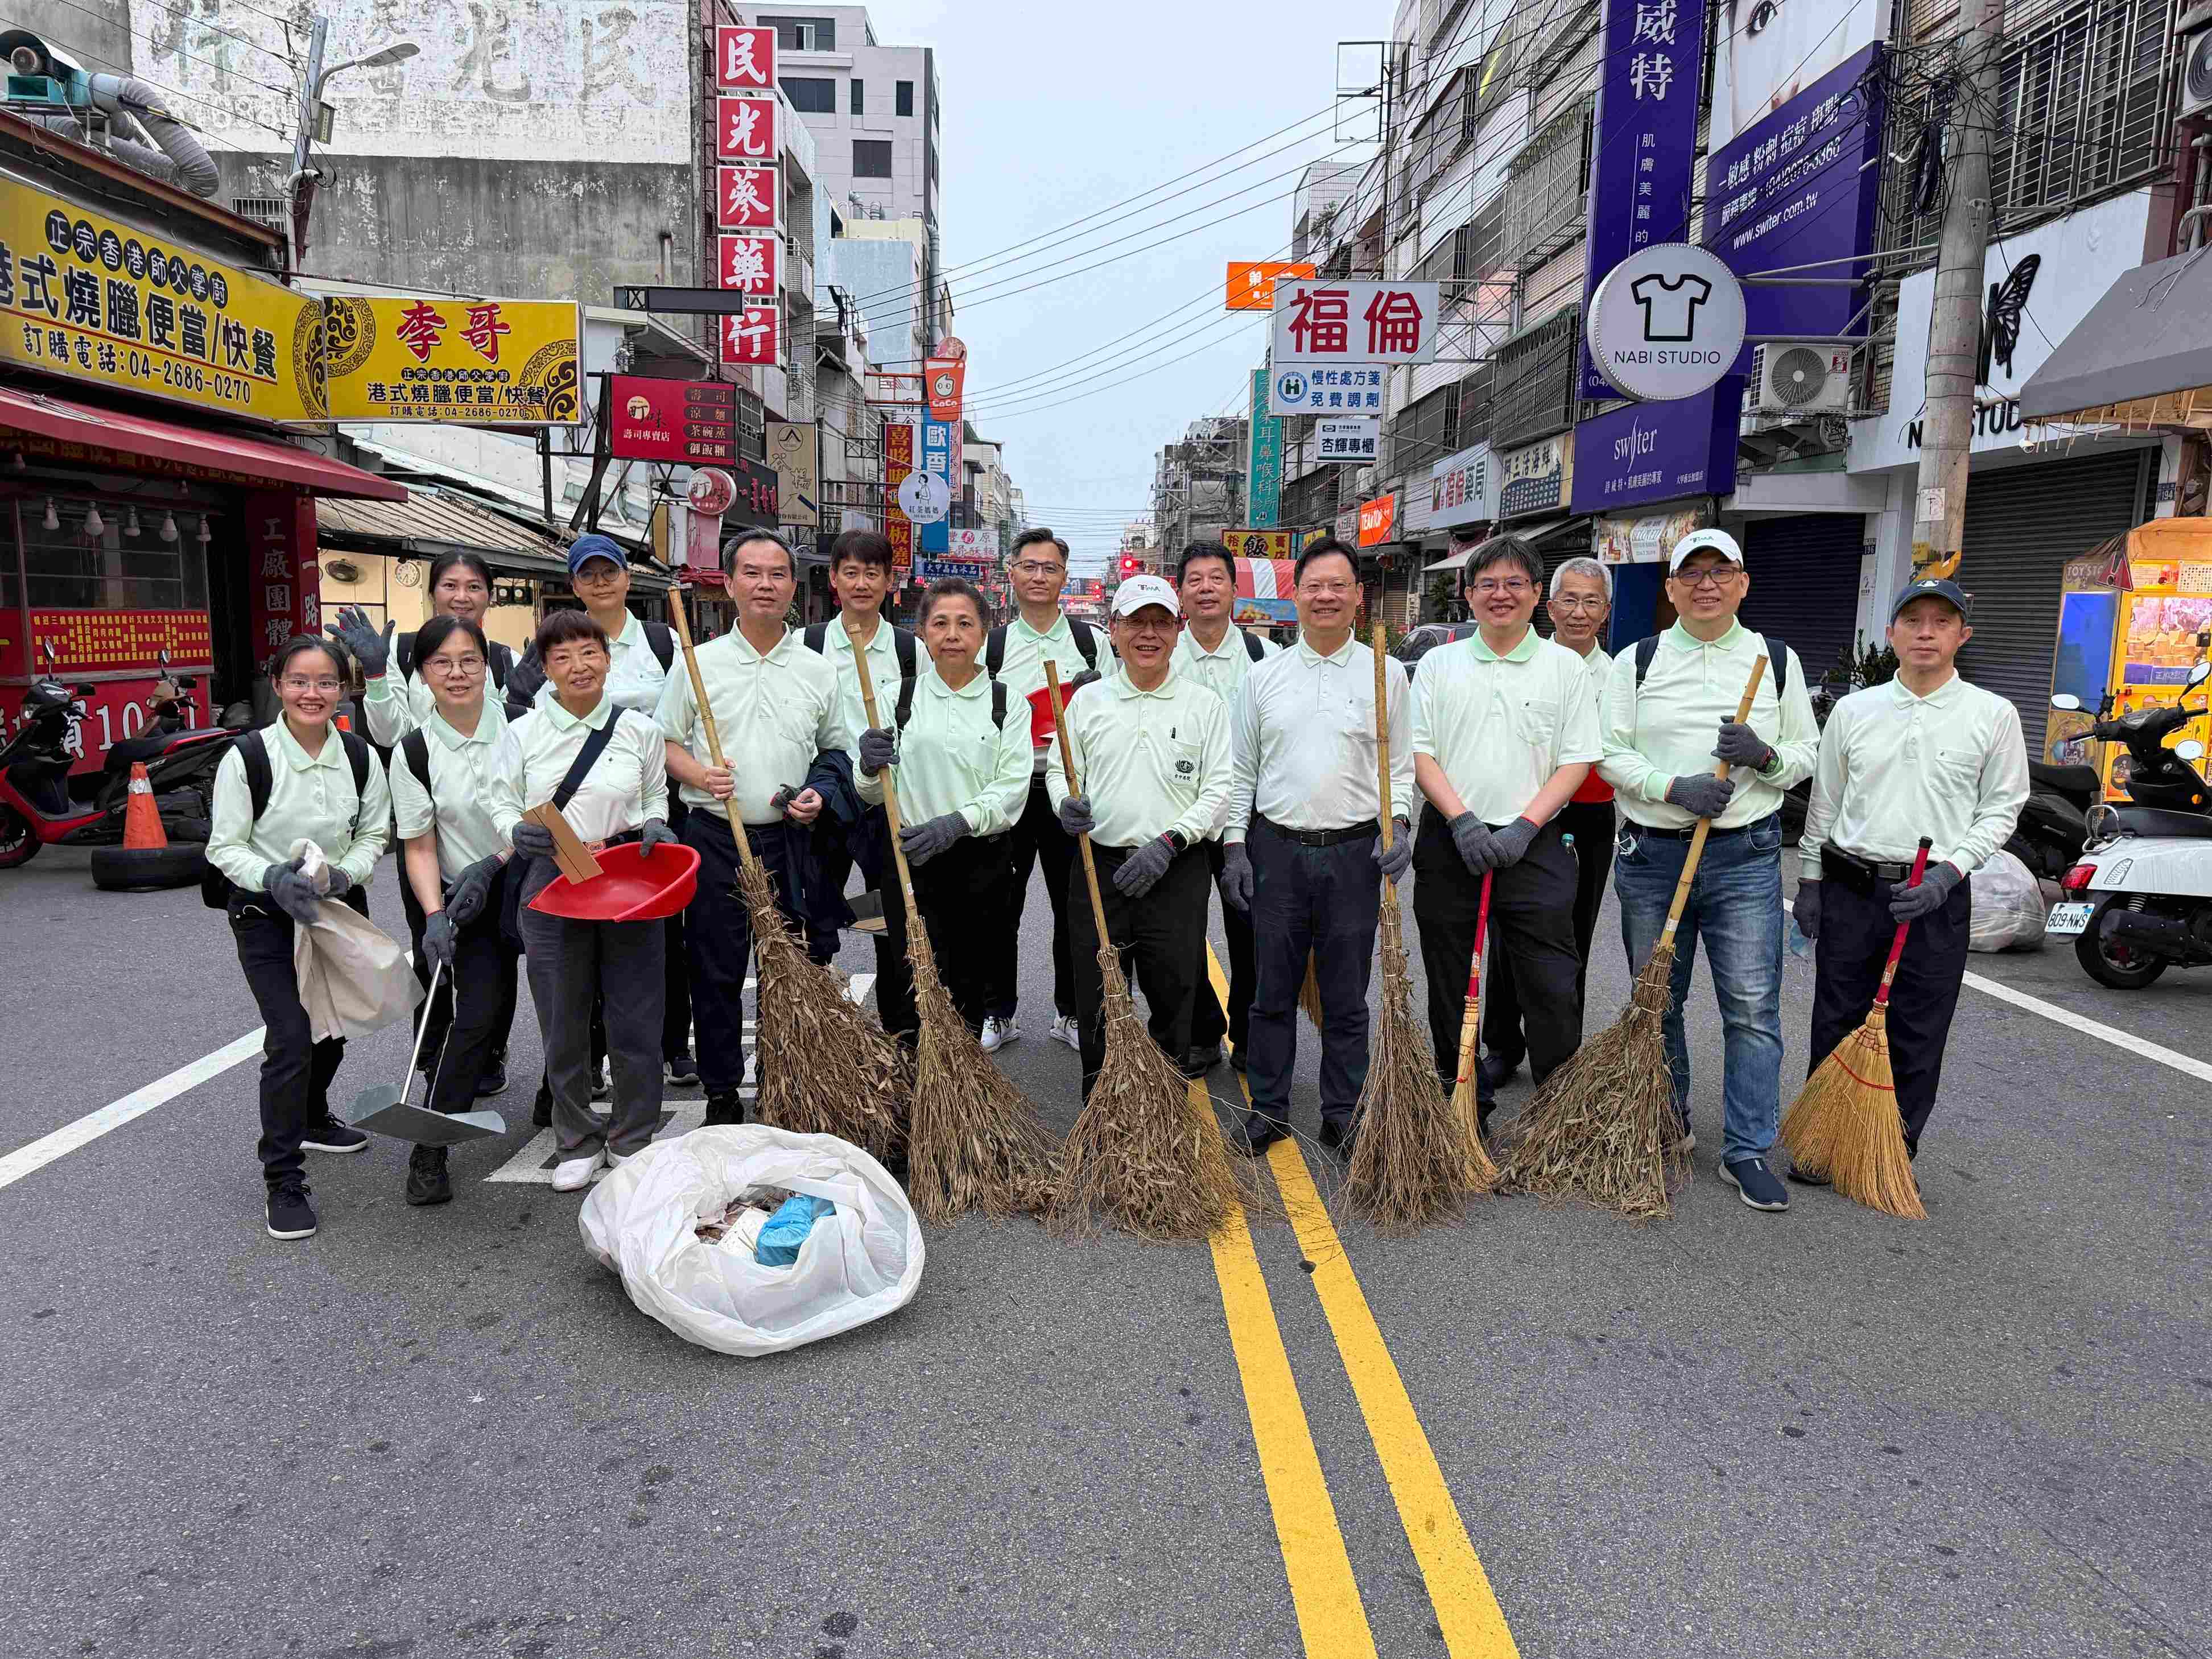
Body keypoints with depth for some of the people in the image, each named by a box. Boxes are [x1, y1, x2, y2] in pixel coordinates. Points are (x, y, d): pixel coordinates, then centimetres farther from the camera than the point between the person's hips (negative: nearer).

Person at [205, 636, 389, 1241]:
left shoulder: (361, 756, -6)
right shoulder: (248, 758, -17)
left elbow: (375, 834, 2)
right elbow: (225, 847, -11)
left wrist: (345, 873, -17)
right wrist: (273, 878, -28)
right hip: (266, 914, -5)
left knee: (334, 1025, 20)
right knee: (290, 1038, -13)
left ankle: (311, 1120, 48)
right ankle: (284, 1180, -1)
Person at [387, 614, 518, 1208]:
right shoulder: (415, 752, -6)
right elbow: (419, 847, -4)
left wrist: (493, 864, -19)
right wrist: (435, 916, -17)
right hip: (470, 901, -1)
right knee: (480, 1014, -13)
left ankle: (556, 1099, 34)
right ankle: (429, 1153, -4)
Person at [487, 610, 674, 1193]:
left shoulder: (639, 730, 4)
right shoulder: (524, 733, 2)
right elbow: (501, 801, 7)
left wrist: (655, 827, -5)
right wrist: (519, 833, -14)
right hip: (552, 883, 0)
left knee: (635, 1017, 4)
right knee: (564, 1022, 7)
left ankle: (632, 1140, 21)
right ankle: (578, 1143, 24)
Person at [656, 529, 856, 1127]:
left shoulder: (818, 670, 8)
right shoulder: (698, 663, 3)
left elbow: (838, 747, 16)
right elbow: (665, 741, 7)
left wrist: (820, 792, -3)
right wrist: (699, 775, -13)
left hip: (790, 841, 1)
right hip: (715, 838, -1)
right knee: (716, 972, 3)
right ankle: (722, 1097, 16)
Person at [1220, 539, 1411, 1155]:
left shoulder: (1386, 674, 5)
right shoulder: (1264, 675, 7)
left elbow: (1401, 766, 8)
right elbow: (1241, 770, 10)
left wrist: (1397, 824, -9)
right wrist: (1236, 845, 3)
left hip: (1354, 851, -1)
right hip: (1276, 849, 1)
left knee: (1346, 998, 7)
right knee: (1273, 991, 8)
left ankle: (1342, 1116, 20)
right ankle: (1268, 1109, 21)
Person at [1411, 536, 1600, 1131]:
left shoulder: (1564, 666, 6)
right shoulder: (1438, 664, 8)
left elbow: (1577, 759, 2)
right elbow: (1419, 752, 2)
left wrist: (1525, 825, -11)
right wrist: (1461, 819, -11)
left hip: (1534, 846, -1)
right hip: (1449, 842, 2)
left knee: (1553, 989, -4)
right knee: (1452, 985, 9)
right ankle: (1463, 1106, 23)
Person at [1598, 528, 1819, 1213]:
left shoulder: (1776, 660, 8)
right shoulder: (1636, 662, 5)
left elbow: (1807, 754, 10)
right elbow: (1610, 753, -1)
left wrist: (1764, 756, -13)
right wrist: (1674, 787, -16)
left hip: (1746, 855, 0)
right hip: (1651, 854, 1)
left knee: (1753, 1008, -4)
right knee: (1657, 1003, 11)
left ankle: (1747, 1151, 5)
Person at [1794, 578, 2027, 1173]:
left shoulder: (1993, 715, 0)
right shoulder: (1853, 710, 5)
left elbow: (2001, 809, 1)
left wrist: (1947, 874, -12)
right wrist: (1809, 881, 10)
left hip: (1937, 898, -1)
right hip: (1850, 892, 2)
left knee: (1917, 1039, 5)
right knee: (1836, 1025, 8)